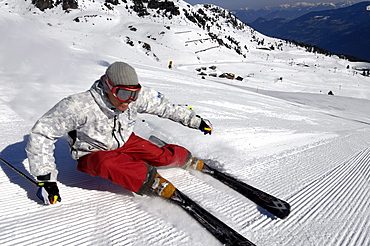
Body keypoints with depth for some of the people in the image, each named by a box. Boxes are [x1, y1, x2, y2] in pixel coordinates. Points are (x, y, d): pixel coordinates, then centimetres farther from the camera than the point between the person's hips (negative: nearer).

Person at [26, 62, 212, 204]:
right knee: (106, 163, -39)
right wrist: (45, 179, -30)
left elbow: (164, 106, -6)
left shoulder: (136, 98, -21)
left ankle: (186, 159, 19)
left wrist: (195, 120, 1)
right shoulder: (79, 107, -33)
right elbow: (41, 134, -27)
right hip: (93, 154, -3)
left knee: (162, 157, -13)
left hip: (125, 142, 4)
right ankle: (153, 182, -31)